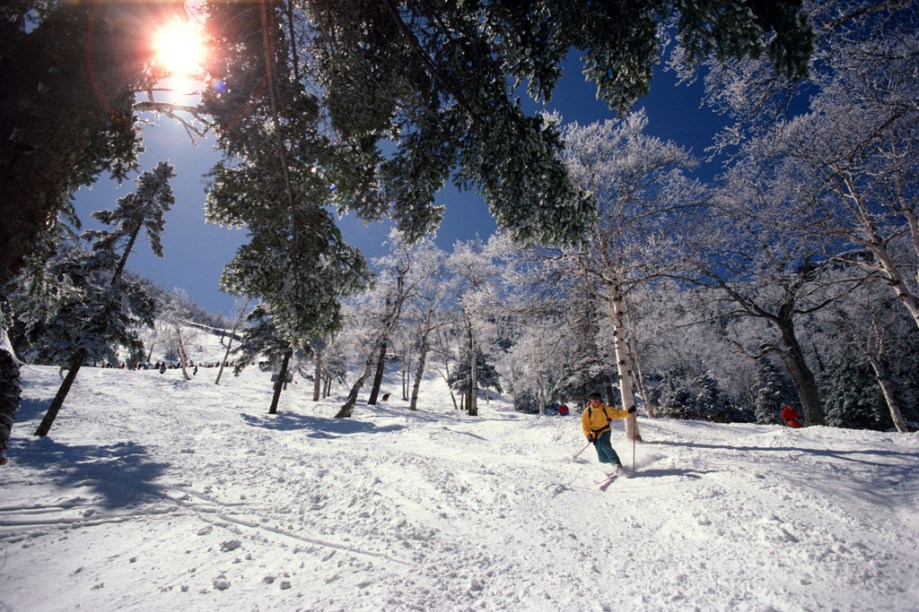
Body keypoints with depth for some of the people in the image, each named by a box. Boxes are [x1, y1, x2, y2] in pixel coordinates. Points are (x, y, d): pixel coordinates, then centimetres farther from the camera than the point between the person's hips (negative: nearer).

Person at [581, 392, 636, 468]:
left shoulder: (605, 409, -8)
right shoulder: (587, 412, -9)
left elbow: (617, 414, -2)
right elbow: (585, 426, -7)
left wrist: (629, 412, -14)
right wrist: (588, 435, -23)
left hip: (605, 431, -1)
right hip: (595, 434, 1)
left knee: (604, 445, -33)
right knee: (603, 458, -1)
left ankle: (617, 463, -24)